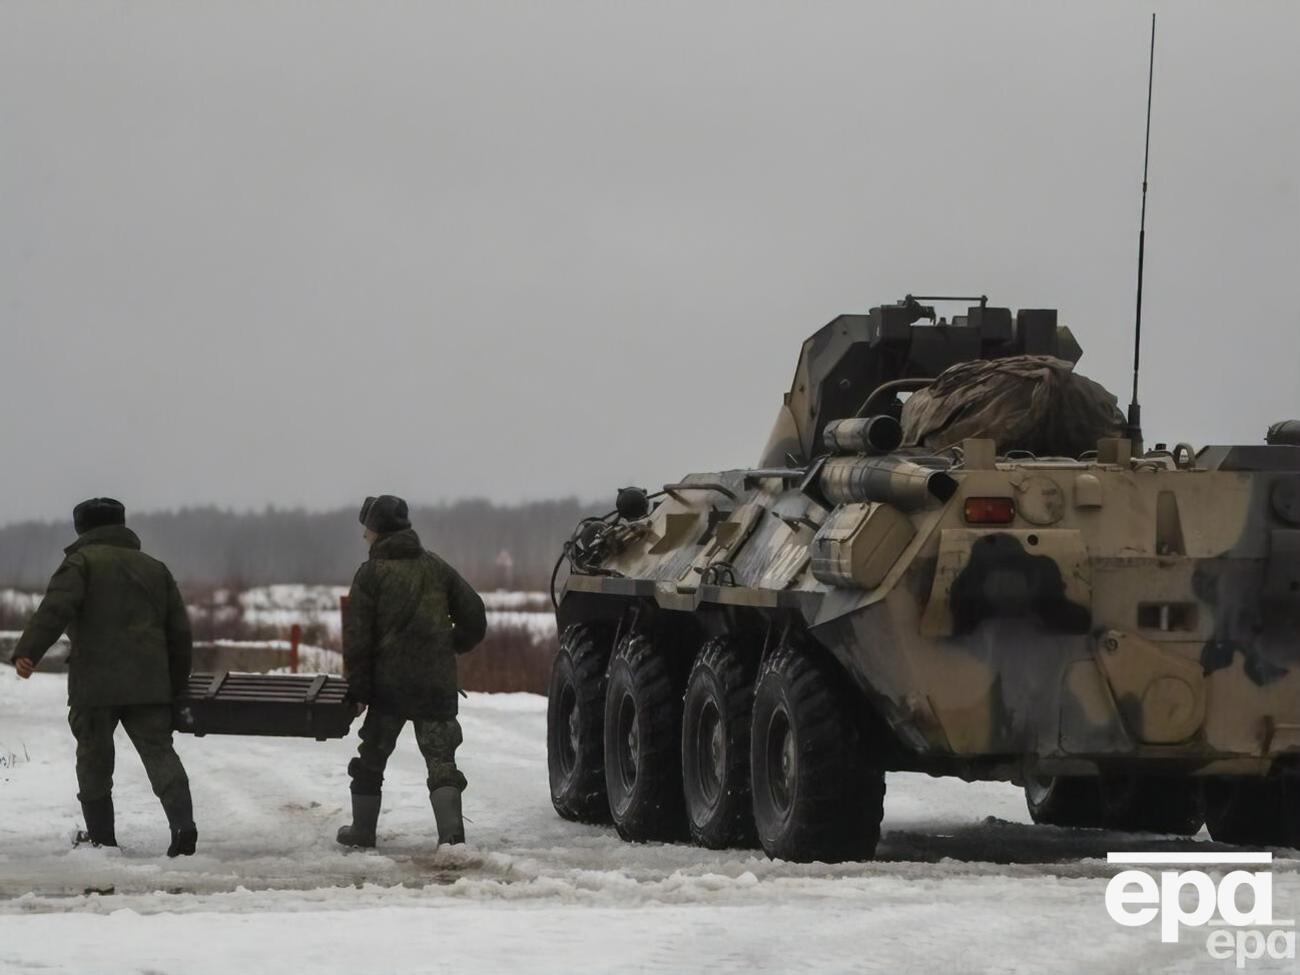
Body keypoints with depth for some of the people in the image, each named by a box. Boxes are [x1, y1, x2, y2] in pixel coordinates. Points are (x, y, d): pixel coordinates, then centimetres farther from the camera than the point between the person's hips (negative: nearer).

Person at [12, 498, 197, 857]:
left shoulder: (81, 561, 2)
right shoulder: (155, 568, 19)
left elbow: (55, 609, -15)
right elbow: (179, 630, 19)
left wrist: (28, 652, -23)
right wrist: (177, 683, 27)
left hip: (95, 683, -3)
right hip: (149, 684, 4)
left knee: (93, 755, 10)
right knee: (159, 751, 1)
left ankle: (100, 834, 15)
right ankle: (182, 823, -18)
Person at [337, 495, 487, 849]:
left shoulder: (371, 573, -5)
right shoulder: (436, 568, 8)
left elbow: (357, 637, -9)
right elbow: (474, 616, 9)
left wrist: (358, 688, -5)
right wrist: (452, 647, 24)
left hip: (389, 684, -3)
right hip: (438, 682, 3)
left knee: (372, 756, 13)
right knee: (440, 755, 1)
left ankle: (363, 829, 19)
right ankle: (451, 828, -15)